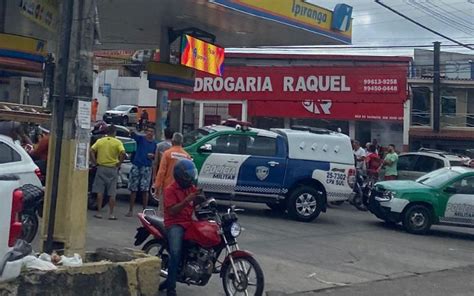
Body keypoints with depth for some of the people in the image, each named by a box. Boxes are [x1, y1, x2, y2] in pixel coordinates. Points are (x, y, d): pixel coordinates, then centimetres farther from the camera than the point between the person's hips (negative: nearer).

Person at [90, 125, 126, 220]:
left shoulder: (100, 141, 4)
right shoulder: (117, 142, -4)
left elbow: (91, 151, -6)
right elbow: (123, 153, -18)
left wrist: (95, 162, 0)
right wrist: (119, 163, -7)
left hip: (101, 168, 2)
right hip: (112, 169, -2)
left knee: (100, 191, 8)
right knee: (112, 193, 4)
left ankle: (99, 213, 9)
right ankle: (111, 214, 6)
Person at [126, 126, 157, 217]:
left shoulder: (155, 143, 9)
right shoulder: (140, 139, 1)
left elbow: (156, 156, 17)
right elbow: (133, 134, -20)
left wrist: (152, 156, -6)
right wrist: (132, 131, -42)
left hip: (147, 167, 1)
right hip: (136, 166, -1)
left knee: (145, 190, 1)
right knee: (133, 189, 4)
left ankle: (144, 210, 10)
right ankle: (131, 210, 11)